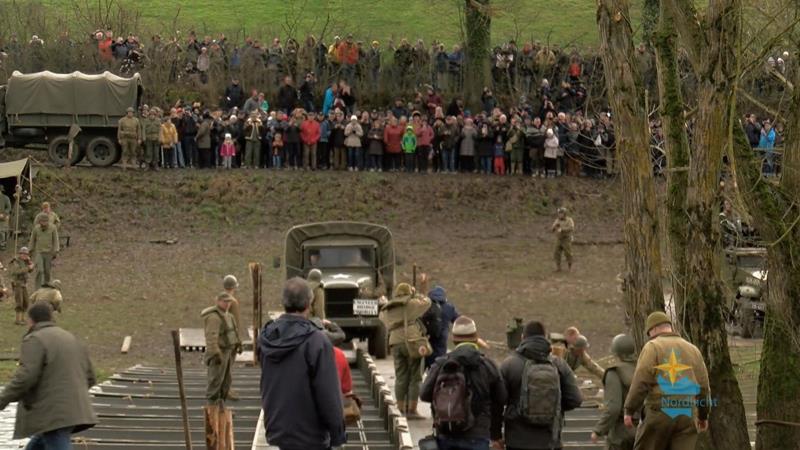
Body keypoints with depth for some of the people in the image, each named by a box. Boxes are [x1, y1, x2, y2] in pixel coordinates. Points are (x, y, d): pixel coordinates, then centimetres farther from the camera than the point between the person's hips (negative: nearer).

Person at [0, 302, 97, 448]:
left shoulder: (35, 340, -8)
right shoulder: (71, 340, 17)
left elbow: (25, 377, -20)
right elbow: (89, 378, 18)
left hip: (53, 414, -9)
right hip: (71, 412, 9)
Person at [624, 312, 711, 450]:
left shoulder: (652, 347, 0)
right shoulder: (692, 349, 15)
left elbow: (640, 381, -11)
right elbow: (703, 386, 14)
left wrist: (629, 410, -7)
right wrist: (703, 415, 25)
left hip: (659, 413, -4)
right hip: (686, 415, 4)